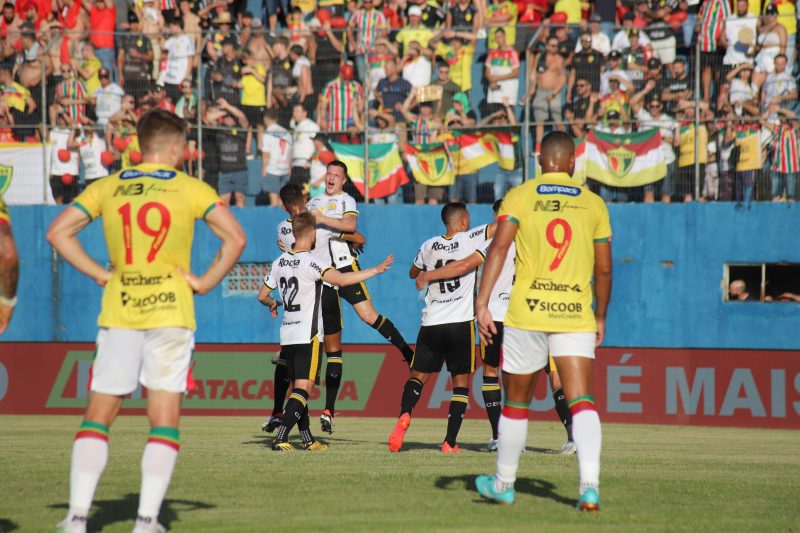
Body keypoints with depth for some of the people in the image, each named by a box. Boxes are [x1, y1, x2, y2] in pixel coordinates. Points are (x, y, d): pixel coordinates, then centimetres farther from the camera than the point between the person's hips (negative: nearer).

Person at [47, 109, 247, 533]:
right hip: (171, 310, -2)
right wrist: (205, 282, 0)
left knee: (98, 415, 7)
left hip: (119, 313, 2)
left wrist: (98, 274, 4)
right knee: (165, 419, 1)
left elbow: (58, 232, 1)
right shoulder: (191, 189, 1)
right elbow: (234, 238, -8)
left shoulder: (107, 188, 7)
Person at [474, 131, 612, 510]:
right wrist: (600, 318, 23)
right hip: (576, 315, 1)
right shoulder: (593, 203, 8)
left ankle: (504, 484, 27)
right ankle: (589, 484, -25)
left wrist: (482, 303, -15)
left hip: (526, 312, 0)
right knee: (581, 401, -5)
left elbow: (499, 248, -11)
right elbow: (604, 270, 11)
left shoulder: (520, 197, 2)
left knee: (516, 402, 14)